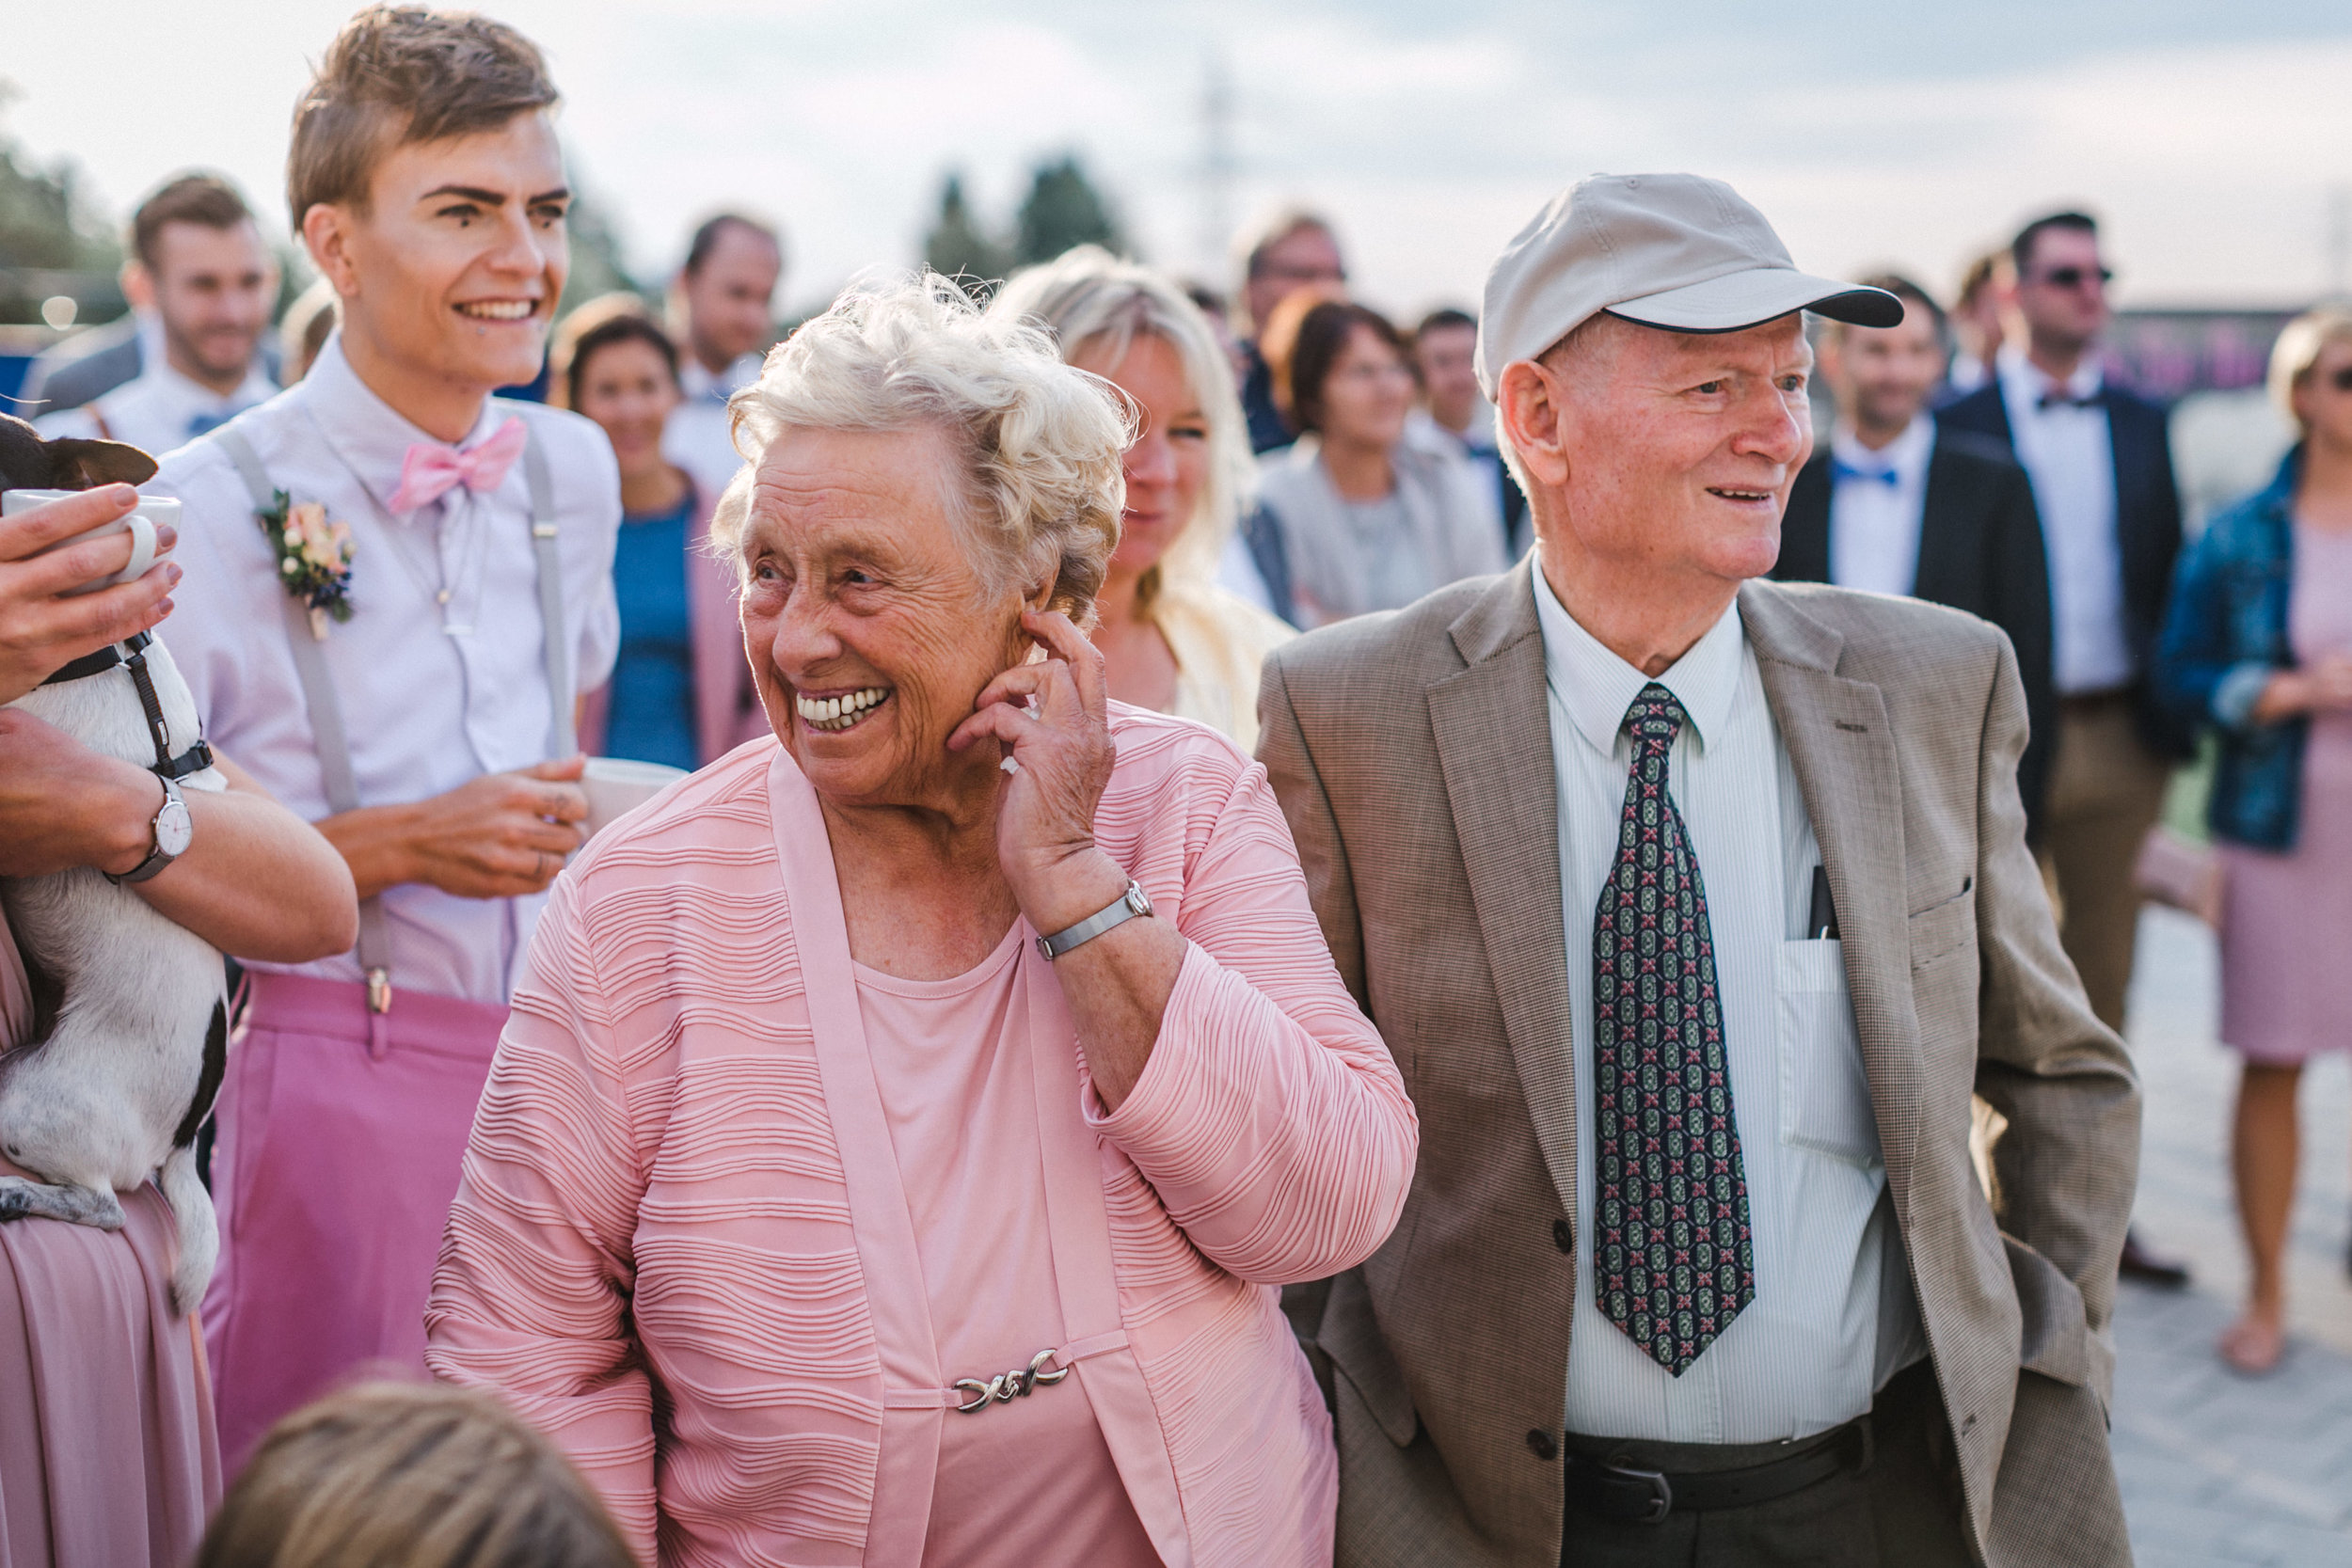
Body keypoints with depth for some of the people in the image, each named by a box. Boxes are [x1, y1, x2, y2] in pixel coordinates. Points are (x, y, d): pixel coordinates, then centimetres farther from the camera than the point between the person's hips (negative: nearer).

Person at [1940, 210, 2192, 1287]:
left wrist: (2173, 715, 1)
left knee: (2102, 980, 12)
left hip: (2120, 740, 4)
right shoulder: (1959, 428, -3)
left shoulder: (2142, 426, 9)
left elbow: (2169, 576, 10)